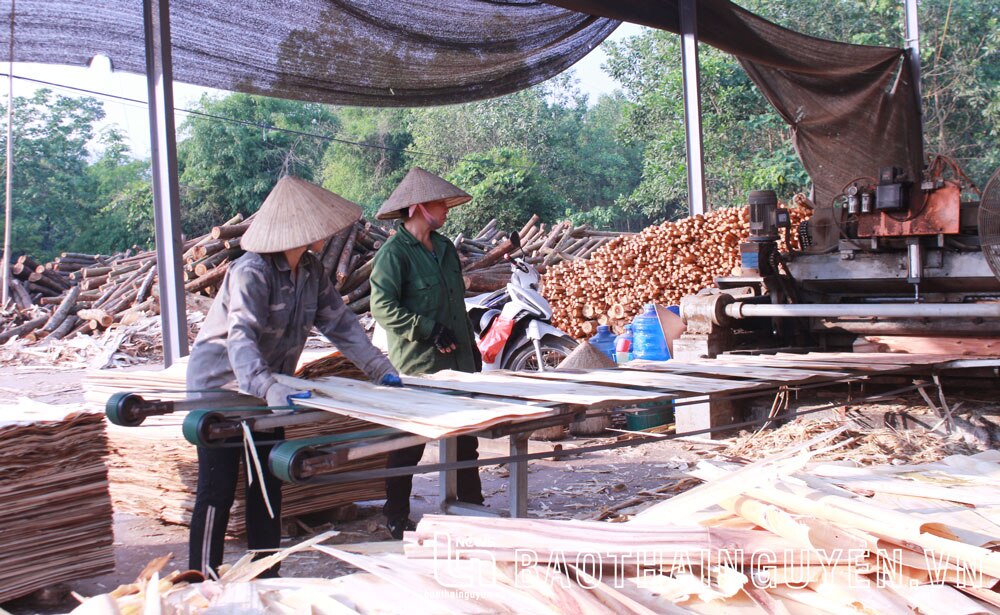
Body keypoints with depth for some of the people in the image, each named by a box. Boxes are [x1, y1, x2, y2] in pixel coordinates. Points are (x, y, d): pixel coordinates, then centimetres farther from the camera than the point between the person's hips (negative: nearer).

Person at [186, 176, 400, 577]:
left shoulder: (311, 269, -1)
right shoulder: (251, 272, -27)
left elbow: (339, 321, 3)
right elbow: (241, 338, -40)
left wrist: (379, 368, -4)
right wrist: (267, 387, -55)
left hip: (265, 388, 8)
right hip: (219, 386, -8)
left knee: (269, 486, 11)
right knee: (217, 491, -3)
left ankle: (265, 576, 22)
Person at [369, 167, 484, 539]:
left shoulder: (445, 247, 15)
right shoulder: (394, 252, -11)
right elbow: (383, 306, -19)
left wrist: (471, 347, 20)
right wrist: (429, 330, -21)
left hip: (457, 362, 8)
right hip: (417, 365, -8)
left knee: (465, 439, 14)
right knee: (410, 443, 2)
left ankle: (473, 507, 26)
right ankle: (396, 517, 16)